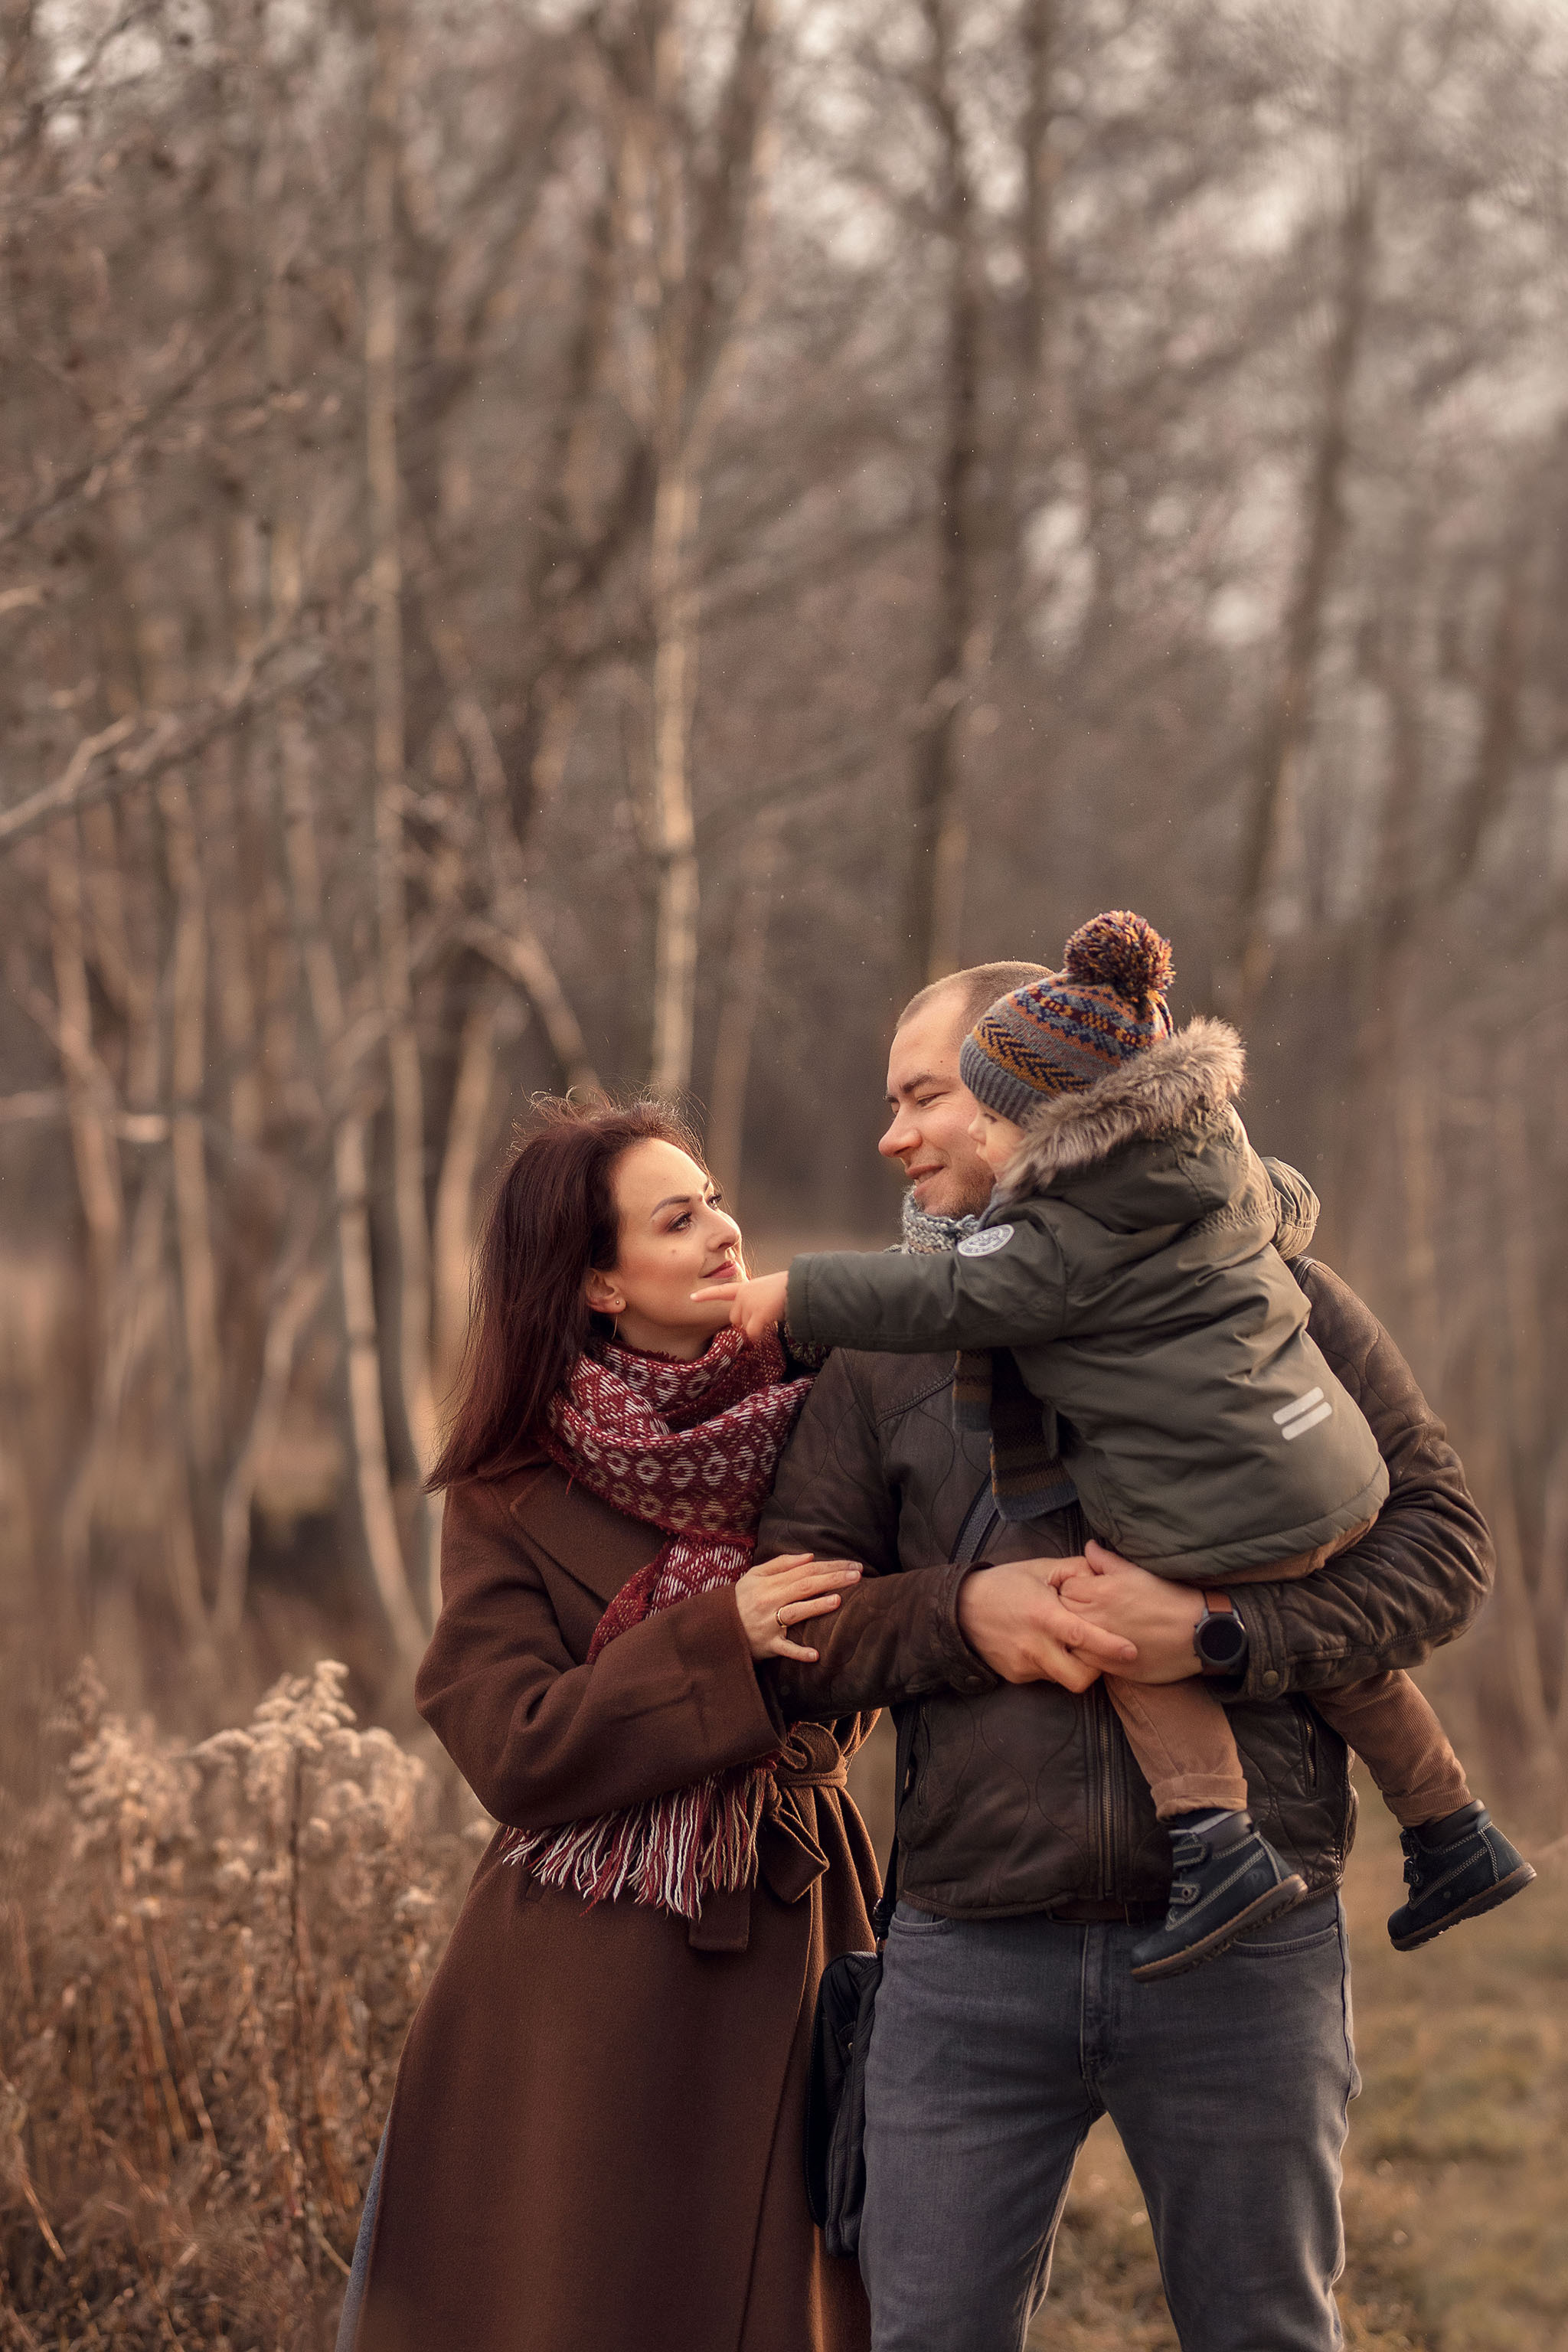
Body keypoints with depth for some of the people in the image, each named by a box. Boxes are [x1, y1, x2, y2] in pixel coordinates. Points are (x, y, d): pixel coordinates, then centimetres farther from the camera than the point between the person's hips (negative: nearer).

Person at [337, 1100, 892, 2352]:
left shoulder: (810, 1419, 4)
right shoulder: (512, 1507, -5)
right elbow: (519, 1754, -13)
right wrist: (719, 1640, -21)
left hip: (781, 1962, 3)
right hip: (580, 1999, -3)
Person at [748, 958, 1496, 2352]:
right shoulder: (884, 1348, 11)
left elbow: (1443, 1543, 0)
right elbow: (788, 1634, 7)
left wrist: (1223, 1630, -15)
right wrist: (960, 1613, -12)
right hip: (971, 1958, 2)